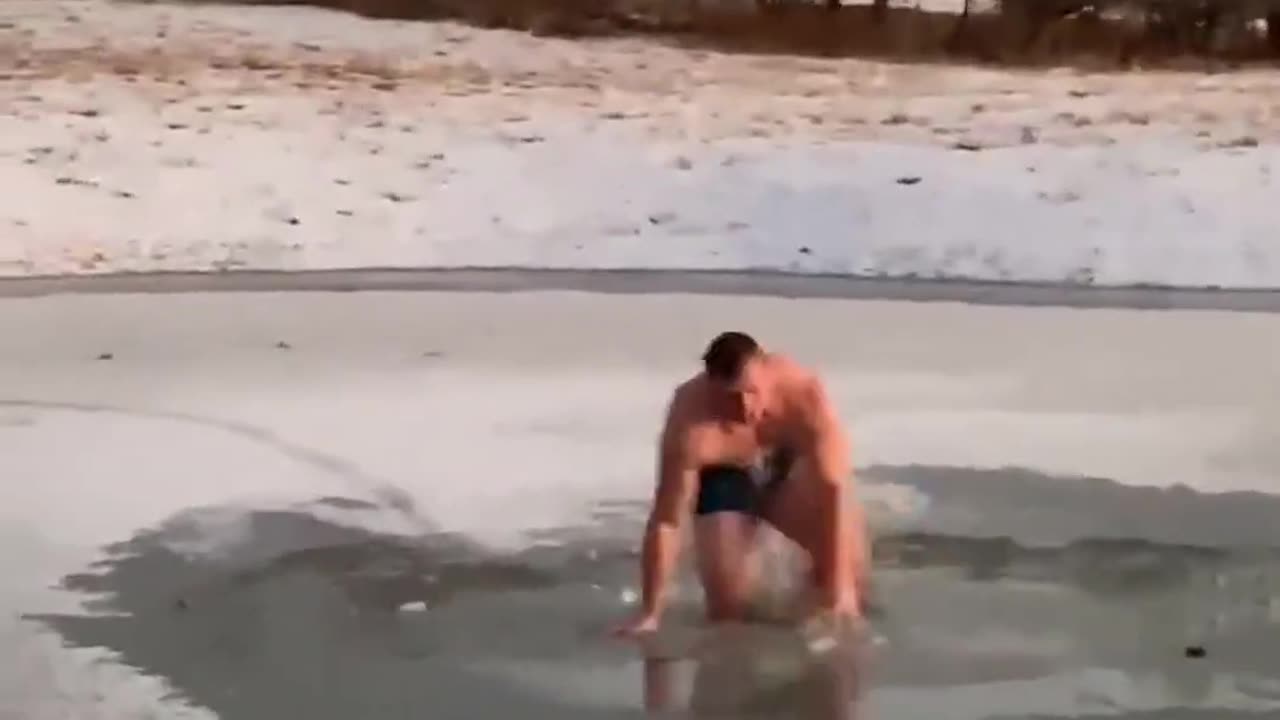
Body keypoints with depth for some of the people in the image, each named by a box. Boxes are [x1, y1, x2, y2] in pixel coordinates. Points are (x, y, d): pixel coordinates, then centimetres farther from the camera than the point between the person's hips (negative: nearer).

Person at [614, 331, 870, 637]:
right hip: (725, 477, -1)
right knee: (728, 608, -13)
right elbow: (665, 522, -33)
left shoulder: (806, 395, -36)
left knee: (846, 542, -21)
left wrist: (839, 588, -36)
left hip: (787, 467, 1)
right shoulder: (689, 423, -38)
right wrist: (650, 614, -31)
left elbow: (834, 490, -34)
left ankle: (847, 623, 9)